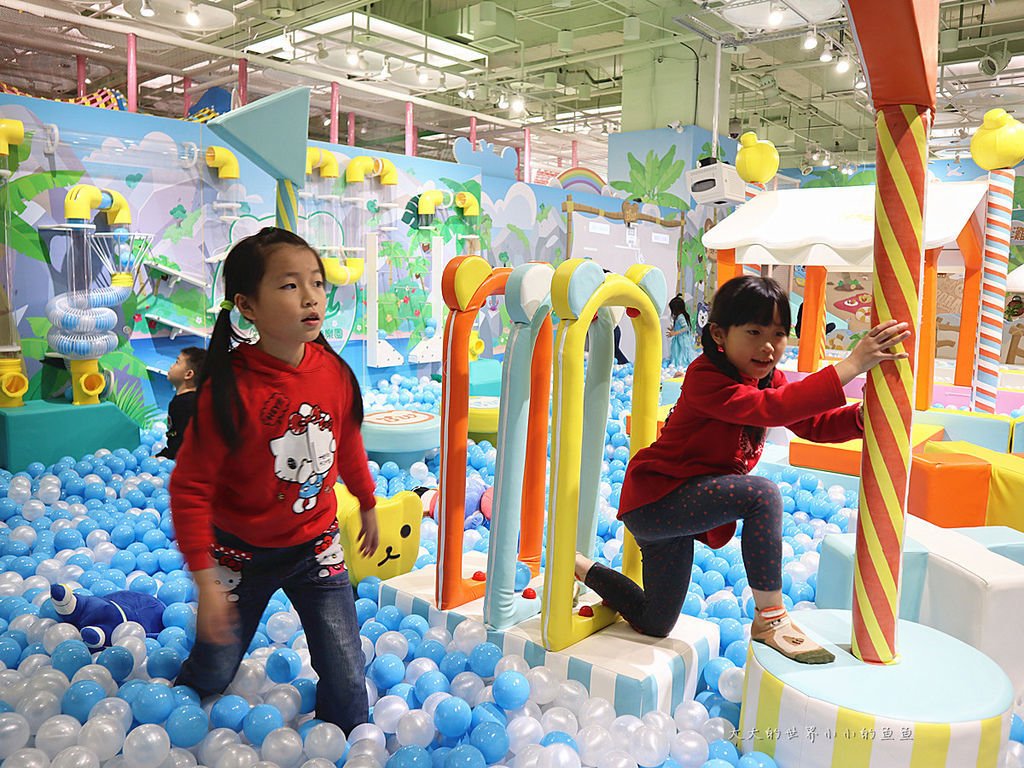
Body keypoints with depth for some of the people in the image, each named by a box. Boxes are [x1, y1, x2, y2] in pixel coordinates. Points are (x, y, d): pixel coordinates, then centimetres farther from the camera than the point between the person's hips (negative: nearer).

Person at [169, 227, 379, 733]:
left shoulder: (334, 372, -11)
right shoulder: (230, 388, -25)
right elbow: (190, 488, -18)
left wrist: (367, 505, 21)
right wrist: (205, 581, -17)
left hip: (315, 547, 3)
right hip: (242, 553, -2)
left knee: (347, 681, 4)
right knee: (211, 675, 18)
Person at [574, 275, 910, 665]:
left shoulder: (770, 380, 3)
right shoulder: (706, 377, -26)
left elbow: (814, 425, 0)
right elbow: (768, 409, -41)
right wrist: (850, 366, -46)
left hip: (678, 507, 9)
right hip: (653, 498, -9)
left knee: (654, 625, 19)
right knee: (762, 495, -32)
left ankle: (579, 566, 36)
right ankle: (770, 619, -18)